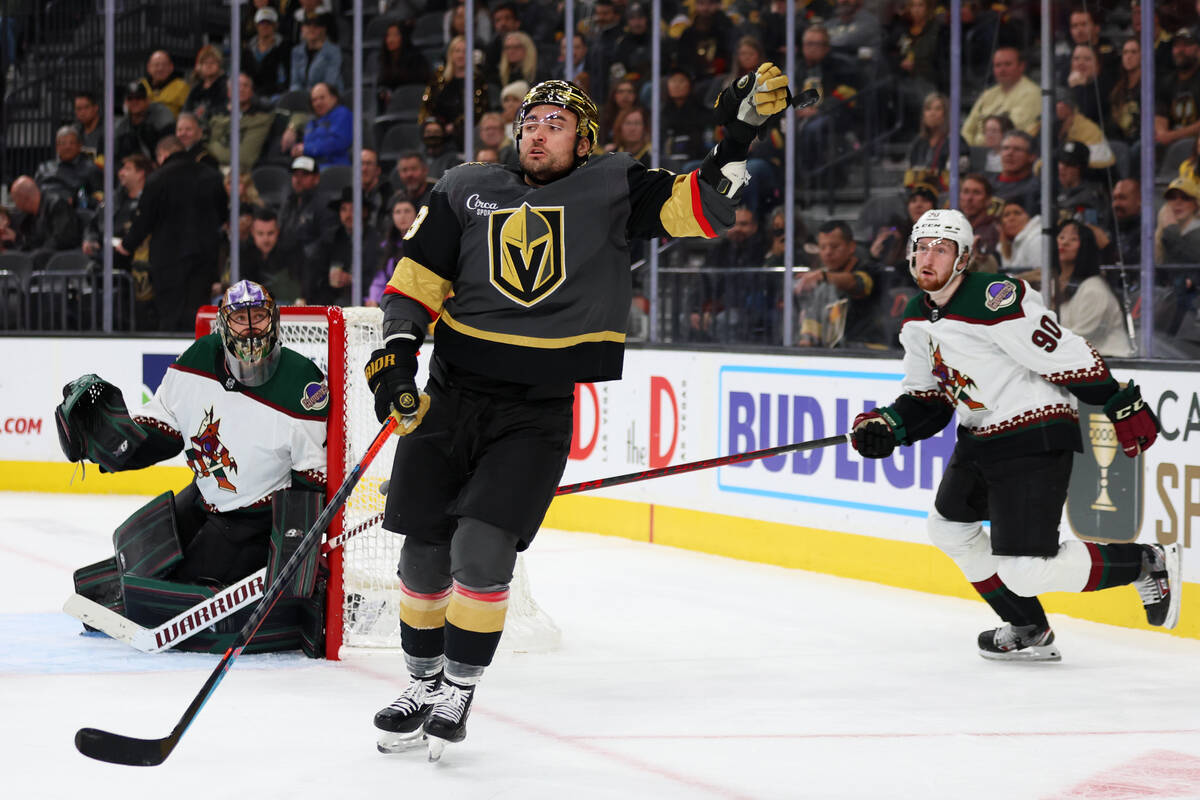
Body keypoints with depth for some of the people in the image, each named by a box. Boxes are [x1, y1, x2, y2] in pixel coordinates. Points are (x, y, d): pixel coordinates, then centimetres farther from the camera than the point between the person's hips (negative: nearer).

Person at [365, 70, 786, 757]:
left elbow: (699, 209, -7)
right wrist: (396, 350, -7)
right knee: (425, 547, 6)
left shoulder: (612, 190, 2)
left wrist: (740, 138, -21)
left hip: (537, 414, -3)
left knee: (482, 548, -15)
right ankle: (423, 684, 25)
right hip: (449, 395, 3)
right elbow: (418, 278, 7)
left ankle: (460, 690, 3)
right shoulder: (466, 191, 7)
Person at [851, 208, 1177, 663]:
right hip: (981, 438, 10)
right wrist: (888, 425, -4)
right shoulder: (917, 321, 6)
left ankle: (1146, 565, 5)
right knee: (949, 527, 20)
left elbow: (1070, 357, -21)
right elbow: (927, 399, 14)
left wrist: (1125, 407, -18)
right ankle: (1028, 631, 30)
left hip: (1036, 441, -10)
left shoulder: (996, 301, -23)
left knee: (1026, 571, -15)